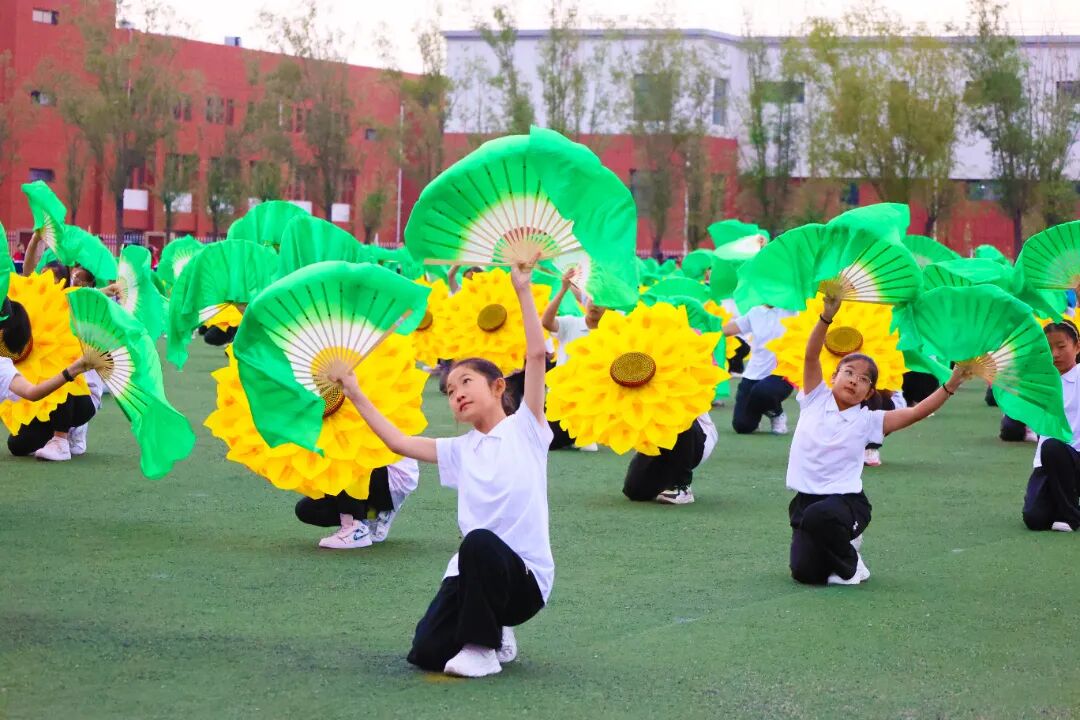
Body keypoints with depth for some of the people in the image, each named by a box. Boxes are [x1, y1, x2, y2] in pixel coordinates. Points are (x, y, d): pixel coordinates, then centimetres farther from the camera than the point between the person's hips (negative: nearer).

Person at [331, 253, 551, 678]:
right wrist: (355, 395, 14)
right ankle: (493, 633, 17)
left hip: (523, 576, -5)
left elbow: (536, 355, -9)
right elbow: (399, 442, 15)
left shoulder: (524, 428, 0)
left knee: (480, 543, -39)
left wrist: (523, 291, -12)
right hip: (473, 571, 5)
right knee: (426, 653, -14)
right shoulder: (460, 450, 14)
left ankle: (483, 646, -18)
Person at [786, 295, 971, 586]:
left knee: (818, 516, -38)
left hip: (846, 501, -2)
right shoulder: (815, 401, 5)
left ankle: (850, 564, -8)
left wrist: (951, 385, -14)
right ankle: (838, 543, 21)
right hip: (806, 500, 2)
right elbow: (811, 356, -5)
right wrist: (827, 316, -19)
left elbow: (917, 412, -3)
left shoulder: (867, 421, 3)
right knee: (804, 572, -14)